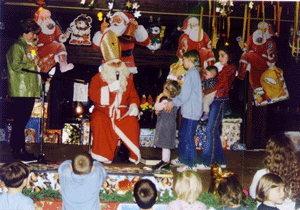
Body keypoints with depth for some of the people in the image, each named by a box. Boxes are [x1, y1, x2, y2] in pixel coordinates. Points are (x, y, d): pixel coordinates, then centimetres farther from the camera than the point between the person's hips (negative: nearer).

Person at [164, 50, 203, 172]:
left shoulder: (191, 74, -15)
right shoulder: (194, 73, 16)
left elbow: (185, 95, -19)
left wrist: (173, 103, -7)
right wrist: (173, 103, 16)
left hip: (191, 111, -10)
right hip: (188, 110, 10)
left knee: (188, 137, -5)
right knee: (182, 134, 17)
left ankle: (191, 164, 3)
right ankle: (183, 159, 28)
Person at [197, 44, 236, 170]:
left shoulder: (230, 68, -7)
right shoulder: (224, 69, 20)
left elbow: (220, 85, -11)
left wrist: (206, 92, -3)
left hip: (221, 100, -9)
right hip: (215, 100, 9)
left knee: (211, 129, -12)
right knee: (213, 130, 9)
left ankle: (206, 162, -11)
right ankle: (220, 161, 16)